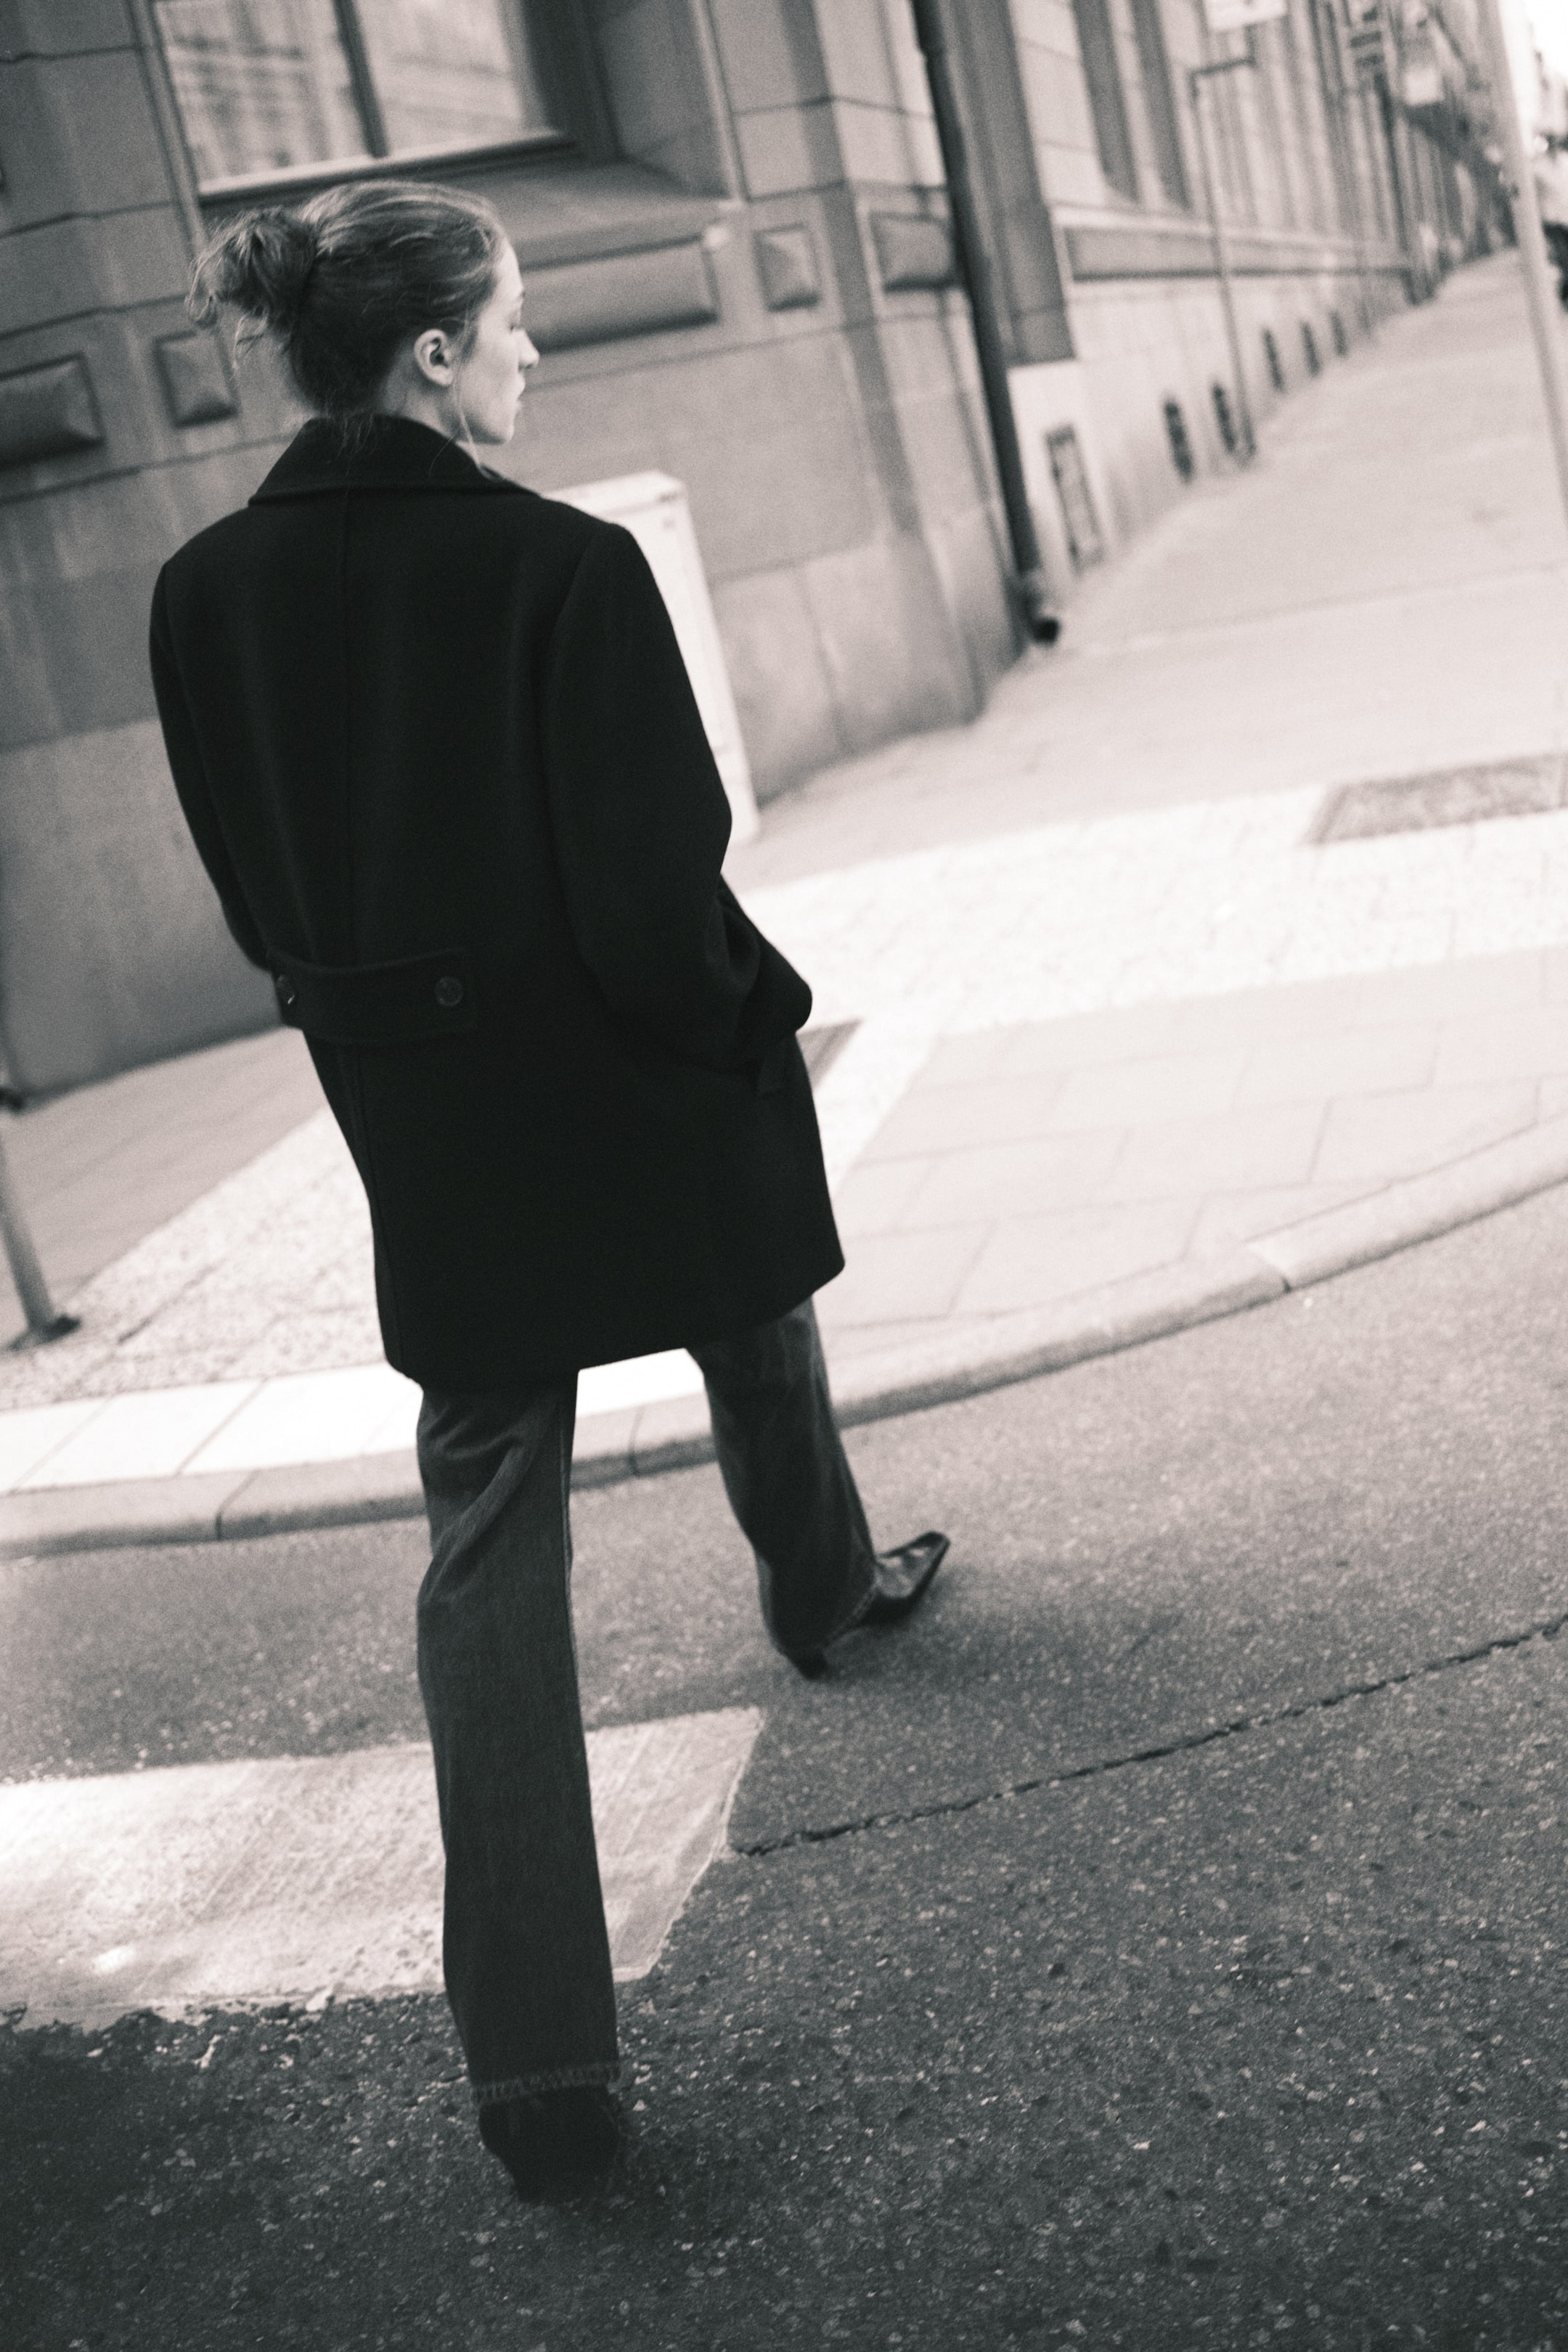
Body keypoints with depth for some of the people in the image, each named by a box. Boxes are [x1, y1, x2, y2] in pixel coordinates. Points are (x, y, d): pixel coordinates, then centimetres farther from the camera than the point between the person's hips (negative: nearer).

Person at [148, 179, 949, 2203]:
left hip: (430, 1140, 4)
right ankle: (825, 1591, 59)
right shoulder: (560, 567, -21)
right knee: (756, 1349, 29)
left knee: (488, 1545, 5)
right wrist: (767, 1014, -3)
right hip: (647, 1099, -3)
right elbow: (656, 882, -20)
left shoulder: (205, 594, -4)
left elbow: (258, 896, 5)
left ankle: (536, 2060, 3)